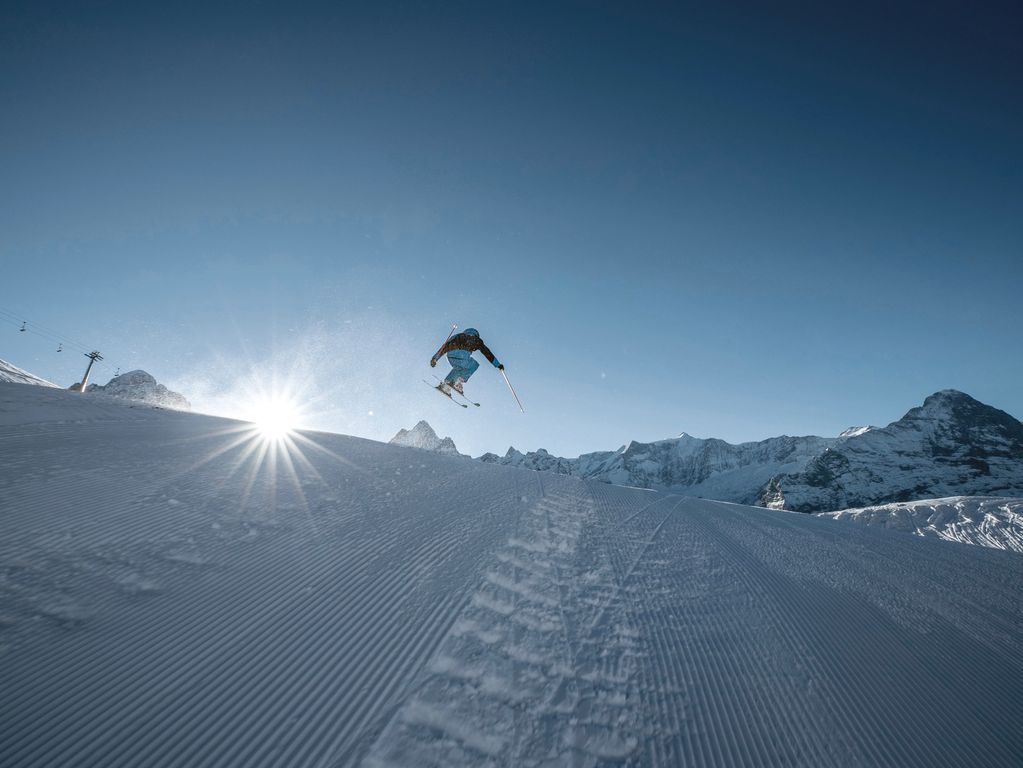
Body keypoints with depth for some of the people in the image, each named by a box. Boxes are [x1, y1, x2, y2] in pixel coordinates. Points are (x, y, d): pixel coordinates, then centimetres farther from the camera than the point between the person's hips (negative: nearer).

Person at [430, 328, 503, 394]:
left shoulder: (457, 336, 35)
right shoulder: (476, 340, 30)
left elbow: (446, 346, 26)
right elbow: (487, 353, 33)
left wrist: (435, 358, 23)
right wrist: (498, 365, 39)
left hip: (450, 355, 4)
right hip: (463, 355, -4)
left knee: (458, 368, 35)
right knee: (474, 365, 27)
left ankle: (445, 384, 19)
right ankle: (458, 382, 11)